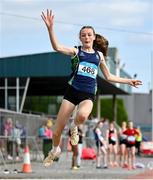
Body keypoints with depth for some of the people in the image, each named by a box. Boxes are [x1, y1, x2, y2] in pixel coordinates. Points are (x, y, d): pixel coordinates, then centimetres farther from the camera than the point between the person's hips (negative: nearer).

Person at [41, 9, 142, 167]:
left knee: (82, 115, -37)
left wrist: (128, 81, 25)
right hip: (72, 91, -1)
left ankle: (74, 127, -1)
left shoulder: (99, 55, 13)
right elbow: (57, 47, -15)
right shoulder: (76, 51, 4)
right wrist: (50, 28, -28)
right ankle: (55, 150, 33)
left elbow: (109, 77, 25)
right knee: (57, 131, 0)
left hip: (88, 95, 1)